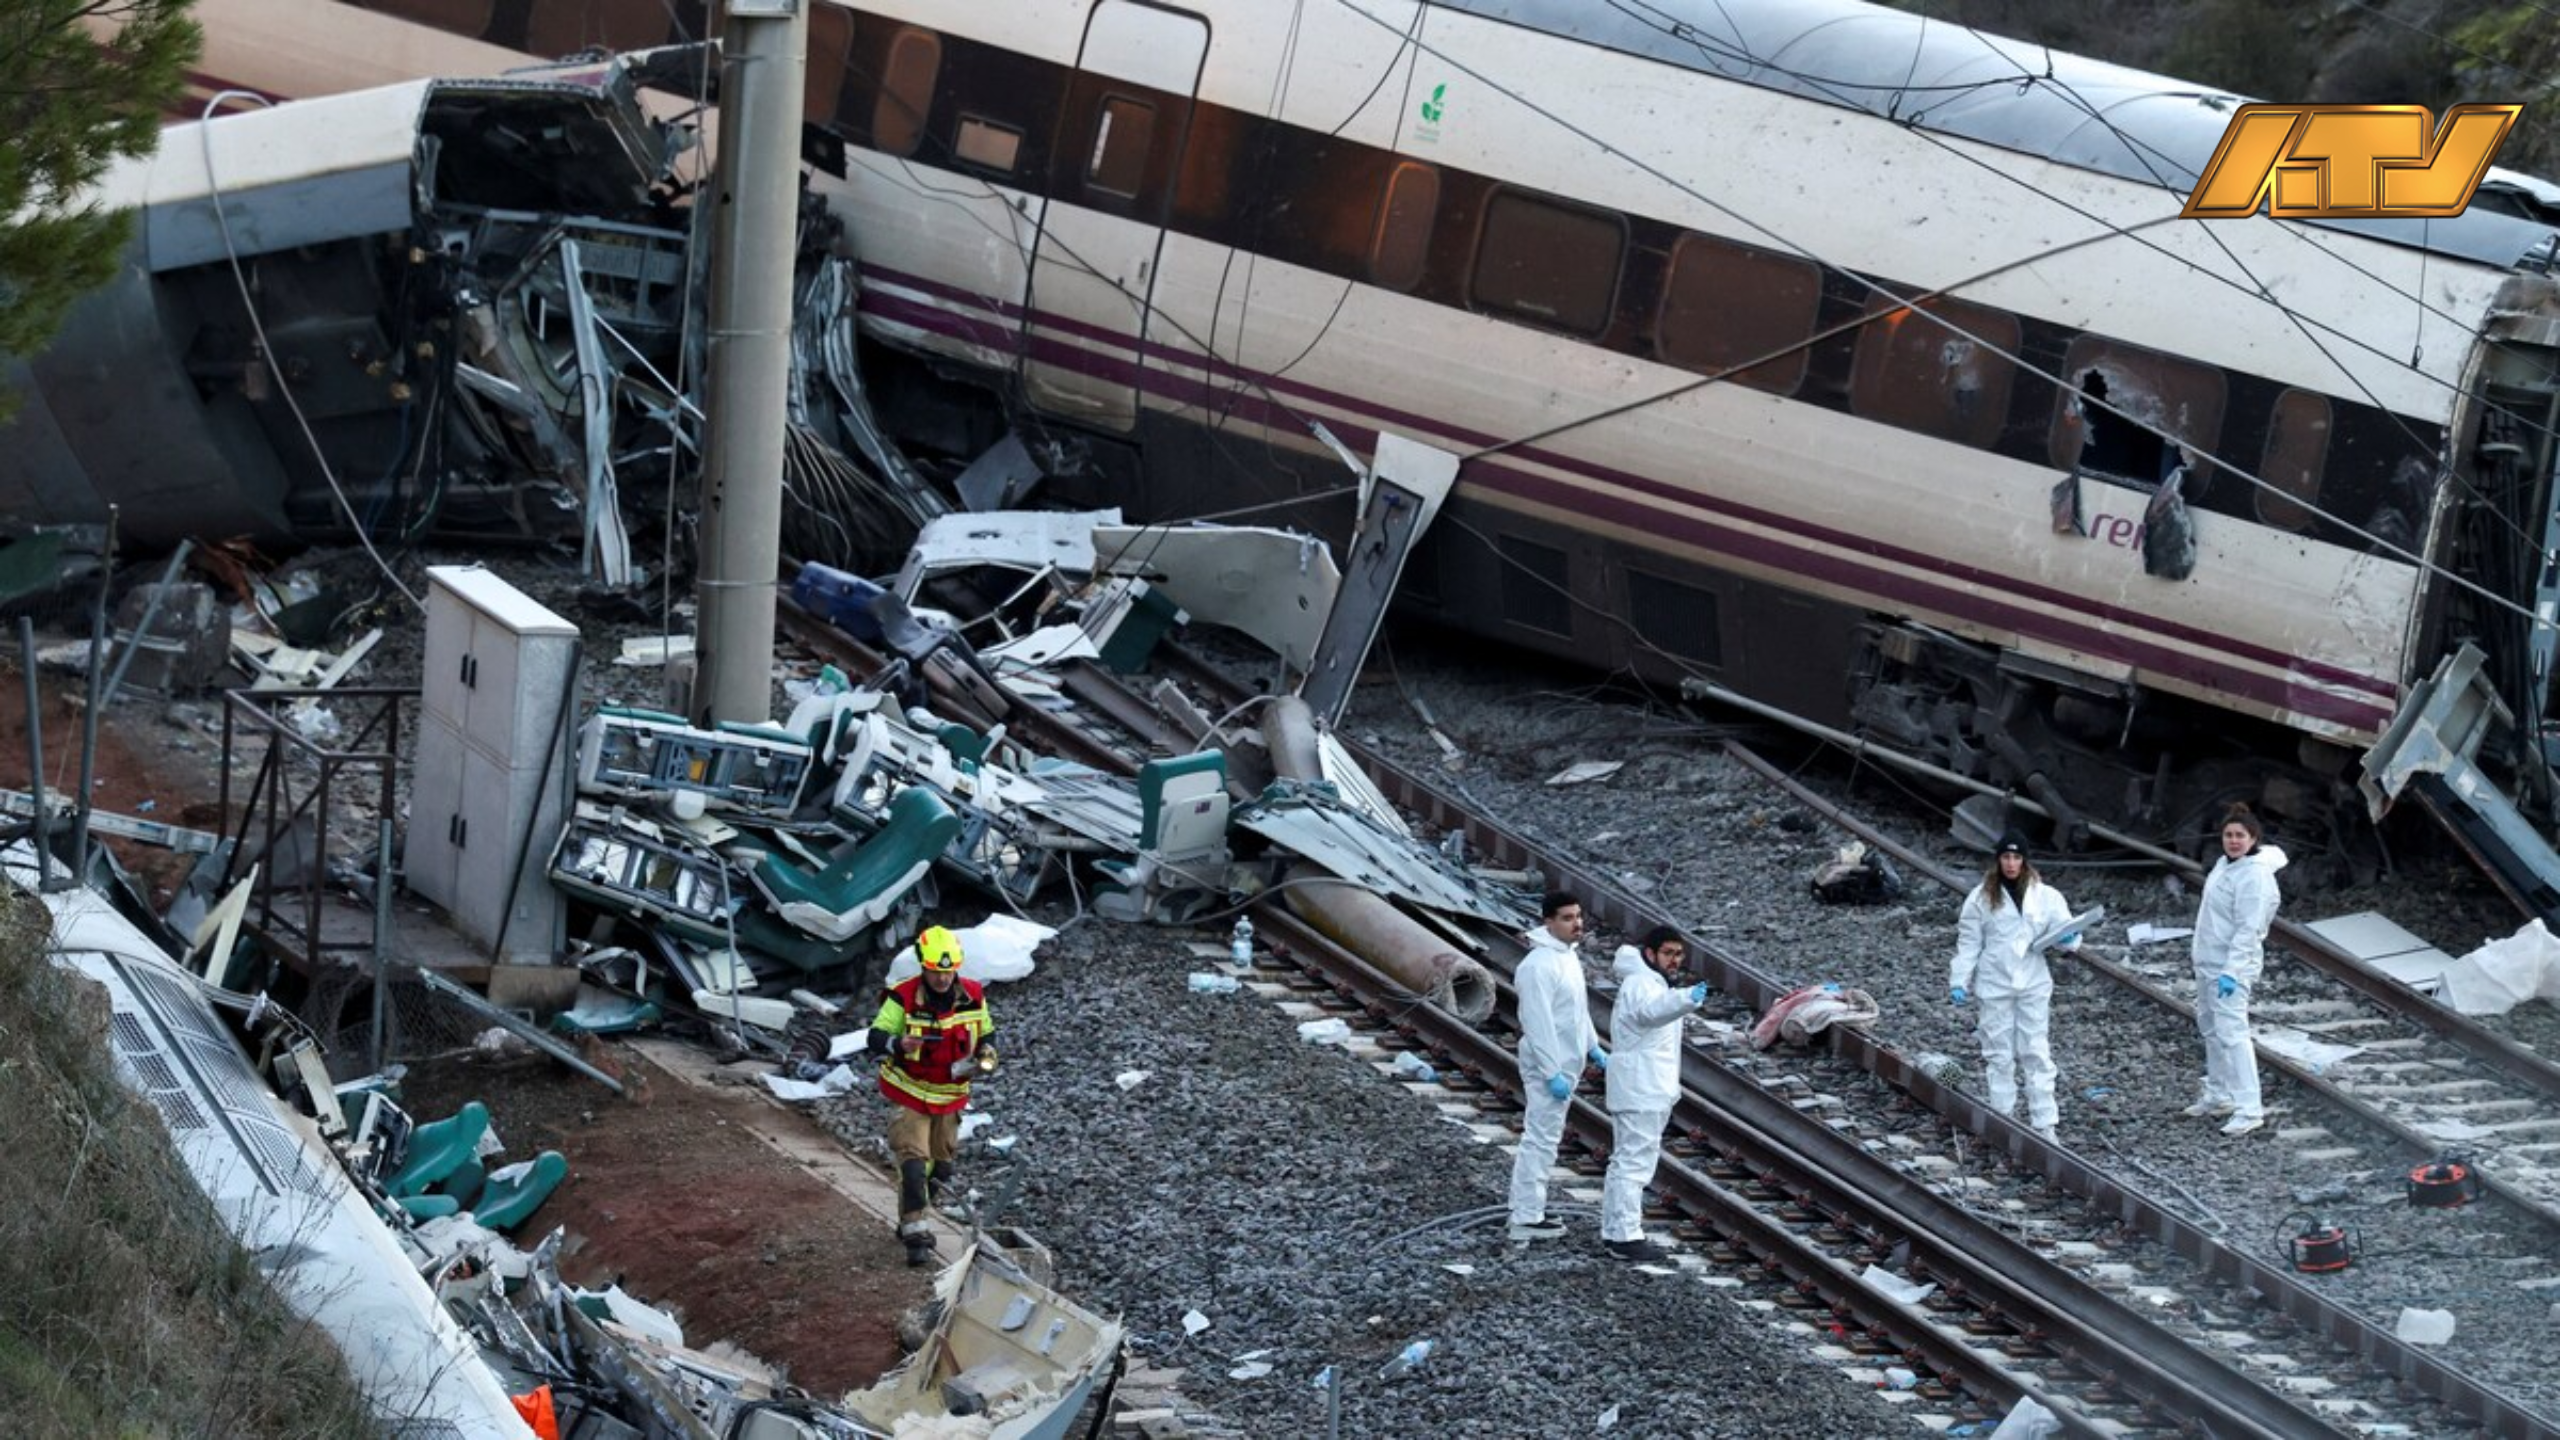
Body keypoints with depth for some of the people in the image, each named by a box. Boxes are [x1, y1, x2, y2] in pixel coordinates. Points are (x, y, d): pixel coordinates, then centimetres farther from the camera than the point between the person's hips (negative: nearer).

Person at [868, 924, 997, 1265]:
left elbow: (985, 1033, 10)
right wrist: (899, 1044, -41)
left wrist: (986, 1056, -11)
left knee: (941, 1160, 15)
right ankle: (916, 1234, -15)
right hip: (909, 1093, -5)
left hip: (950, 1095, 5)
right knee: (913, 1159, -16)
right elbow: (876, 1037, -20)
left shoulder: (973, 997, -7)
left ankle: (911, 1221, 34)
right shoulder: (903, 998, -20)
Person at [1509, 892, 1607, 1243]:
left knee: (1544, 1138, 15)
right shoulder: (1540, 965, -22)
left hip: (1565, 1063, 10)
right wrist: (1553, 1073, -25)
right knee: (1540, 1139, -7)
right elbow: (1538, 1024, -24)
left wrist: (1594, 1048, 20)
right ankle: (1526, 1219, -3)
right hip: (1548, 1066, -10)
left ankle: (1530, 1210, 24)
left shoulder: (1568, 955, 10)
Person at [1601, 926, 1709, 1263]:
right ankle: (1626, 1237, -11)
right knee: (1635, 1162, -11)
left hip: (1648, 1090, 11)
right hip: (1641, 1092, -11)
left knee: (1626, 1161, 17)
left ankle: (1614, 1231, 26)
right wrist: (1689, 998, -62)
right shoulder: (1641, 985, -19)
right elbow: (1654, 1010, -43)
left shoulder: (1650, 982, 16)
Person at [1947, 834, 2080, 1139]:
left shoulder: (2045, 896, 0)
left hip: (2033, 985, 0)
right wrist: (1959, 981, -4)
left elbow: (2064, 935, 3)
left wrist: (2068, 939, -20)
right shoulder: (1981, 897, -1)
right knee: (1999, 1054, 6)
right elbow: (1968, 943, 2)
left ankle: (2044, 1125, 2)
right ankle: (2003, 1120, 14)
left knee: (2037, 1054, -1)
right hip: (1994, 986, 0)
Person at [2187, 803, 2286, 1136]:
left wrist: (2231, 972, -29)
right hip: (2208, 960, 10)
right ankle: (2217, 1097, 31)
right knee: (2210, 1029, 19)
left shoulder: (2254, 876, -20)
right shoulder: (2226, 863, 9)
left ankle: (2248, 1109, -17)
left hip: (2232, 965, -10)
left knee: (2231, 1031, -15)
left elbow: (2248, 929, -24)